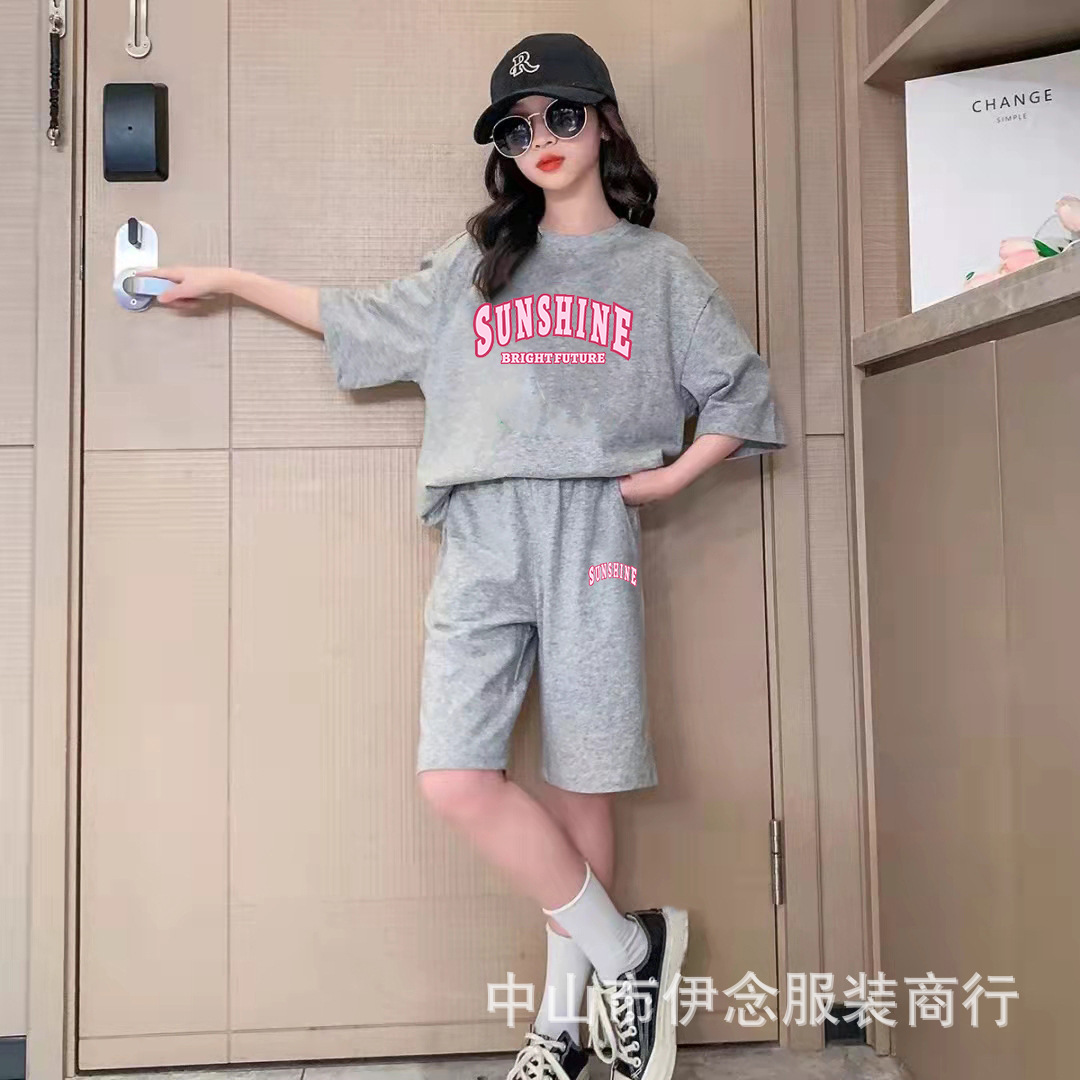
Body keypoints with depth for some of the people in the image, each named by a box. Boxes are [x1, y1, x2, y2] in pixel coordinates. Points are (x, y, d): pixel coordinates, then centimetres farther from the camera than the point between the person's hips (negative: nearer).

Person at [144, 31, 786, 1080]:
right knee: (455, 778, -11)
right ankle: (626, 952, 6)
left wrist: (672, 475, 2)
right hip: (480, 535, 2)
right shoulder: (472, 261, 19)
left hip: (591, 531, -1)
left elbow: (740, 391, 16)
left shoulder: (658, 266, 14)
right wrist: (231, 280, 28)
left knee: (580, 784, 0)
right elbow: (361, 322, 27)